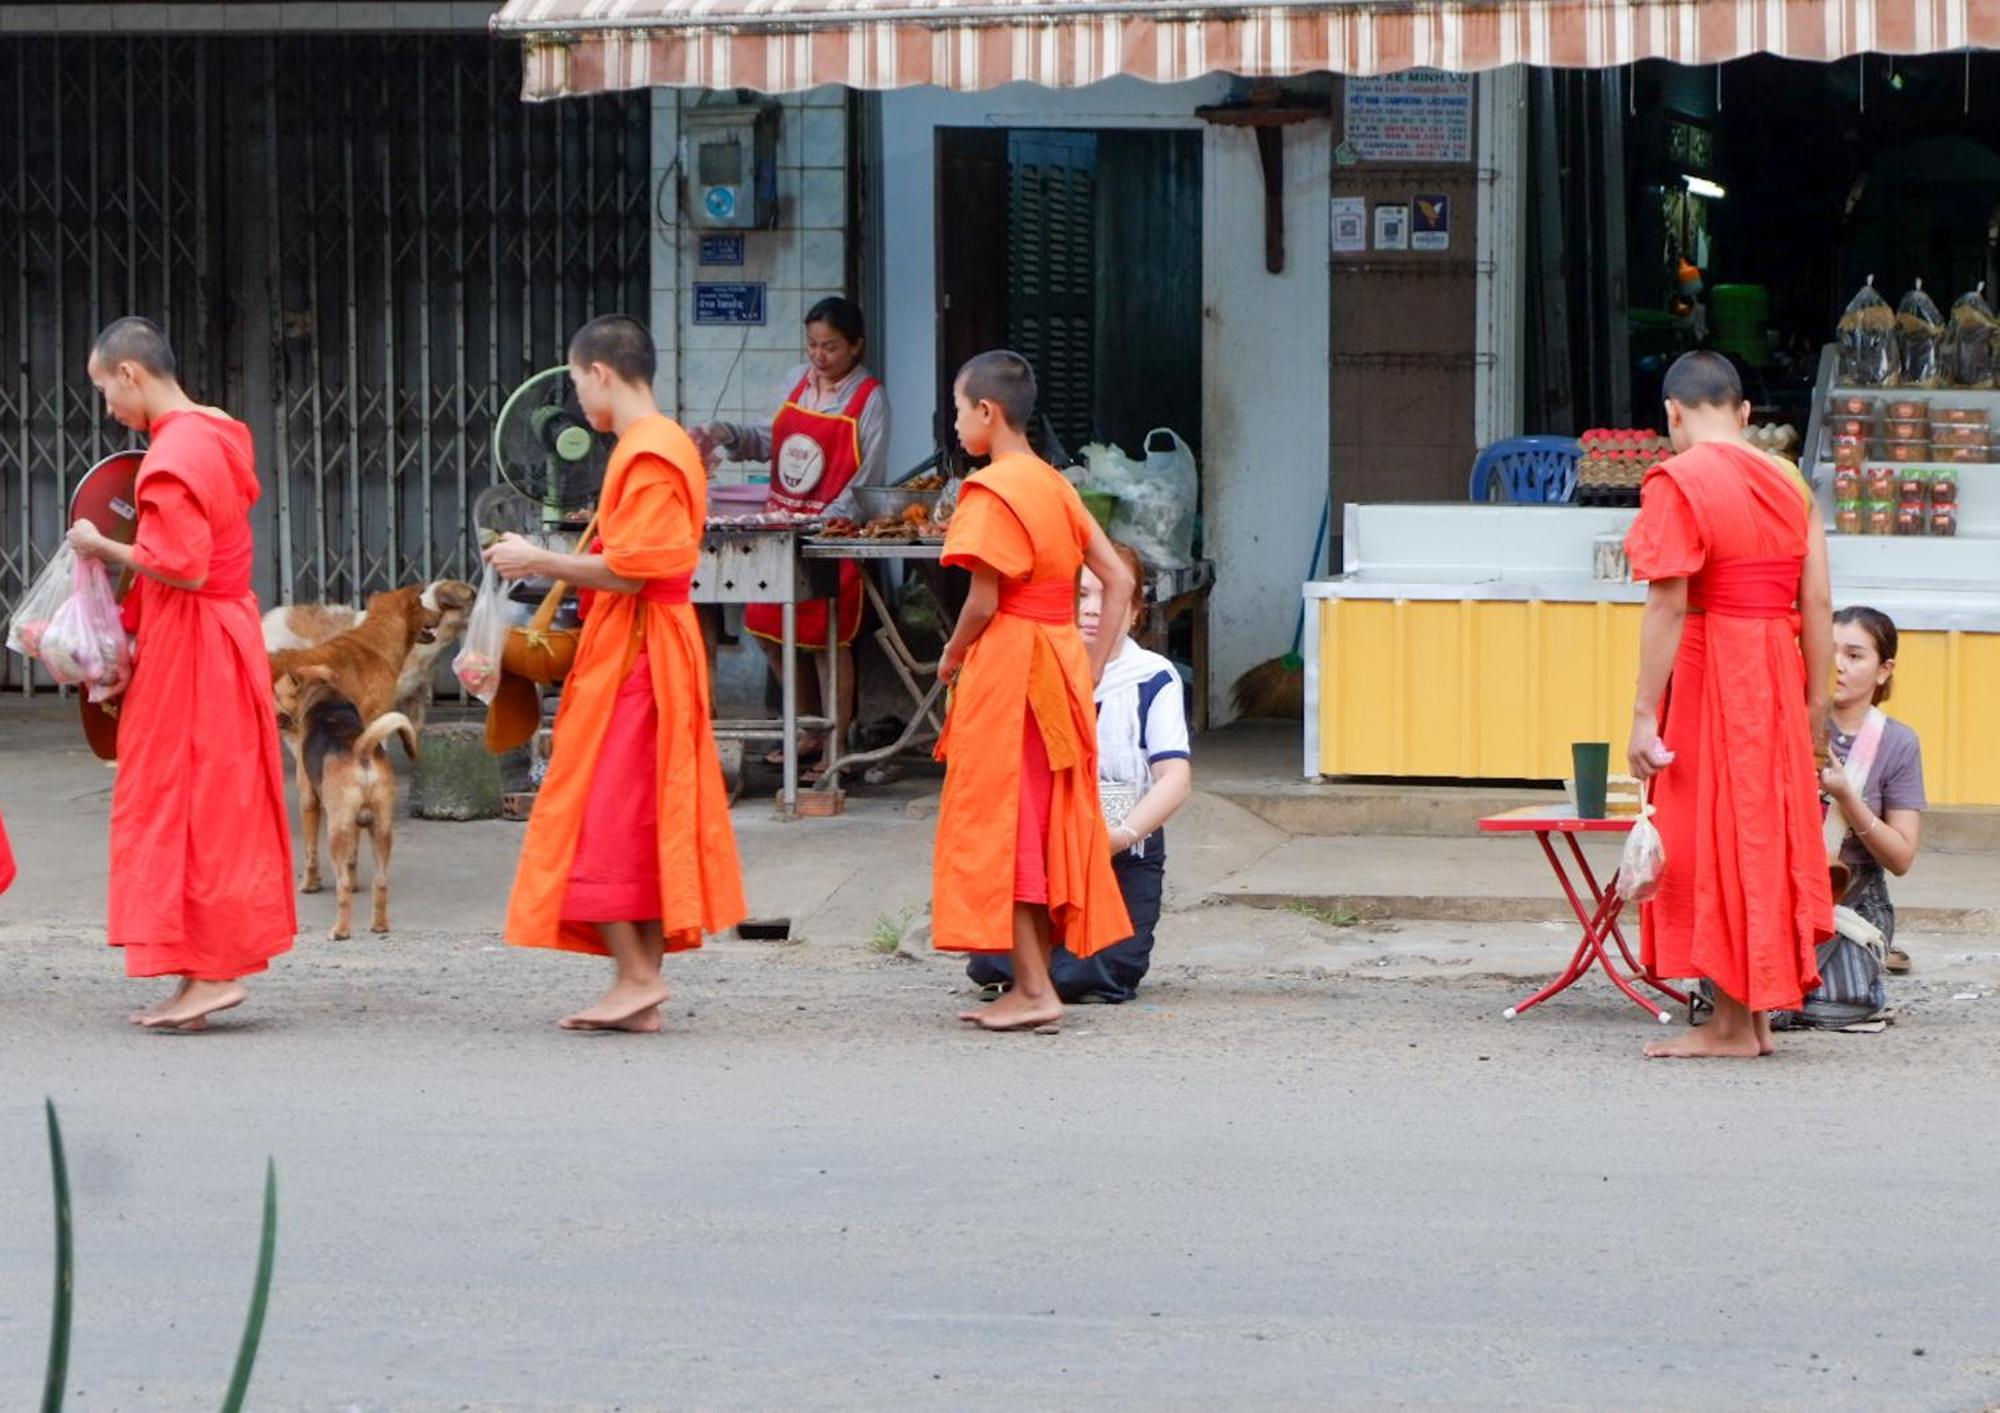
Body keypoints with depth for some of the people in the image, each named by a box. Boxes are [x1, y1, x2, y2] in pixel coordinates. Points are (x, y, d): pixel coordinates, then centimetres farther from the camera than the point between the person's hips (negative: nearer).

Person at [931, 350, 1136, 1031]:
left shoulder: (990, 491, -13)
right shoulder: (1056, 486, 11)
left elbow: (984, 600, -17)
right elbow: (1118, 581, 11)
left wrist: (953, 656, 0)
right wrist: (1093, 663, 12)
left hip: (1006, 668, -8)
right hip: (1060, 661, 8)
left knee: (1001, 826, -4)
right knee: (1044, 820, 11)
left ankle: (1033, 988, -7)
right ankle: (1032, 984, 14)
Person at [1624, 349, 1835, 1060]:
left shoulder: (1678, 481, -10)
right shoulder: (1788, 482, 9)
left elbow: (1668, 606, -16)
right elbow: (1817, 603, 6)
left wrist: (1645, 715, -15)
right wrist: (1815, 700, 11)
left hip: (1707, 679, -6)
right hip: (1777, 676, 6)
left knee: (1714, 844, 0)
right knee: (1765, 833, 13)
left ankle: (1733, 1022, 3)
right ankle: (1755, 1013, 18)